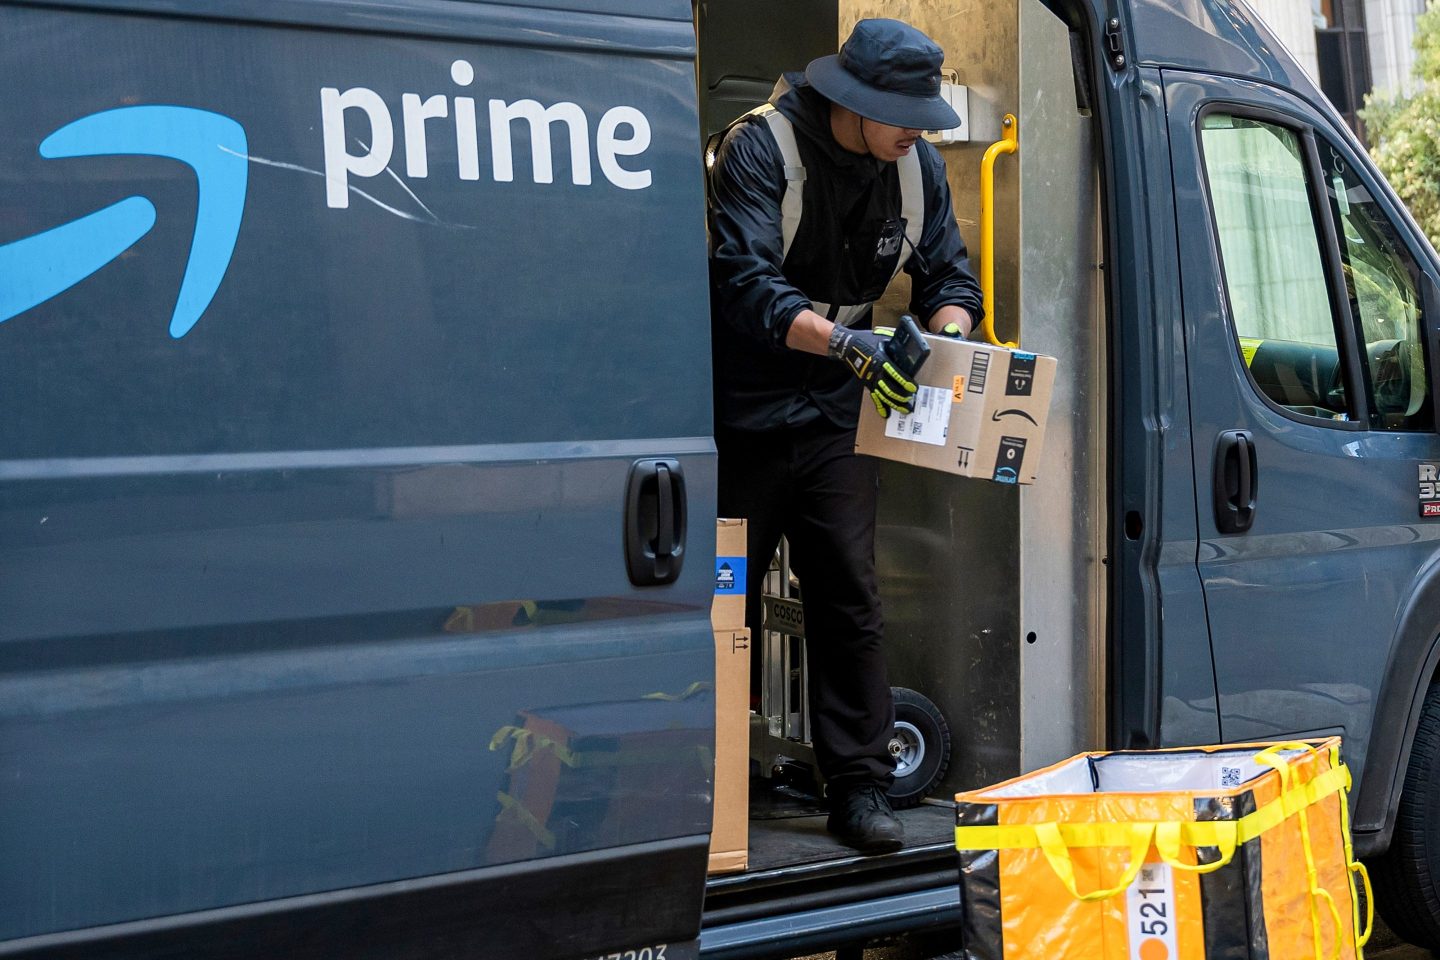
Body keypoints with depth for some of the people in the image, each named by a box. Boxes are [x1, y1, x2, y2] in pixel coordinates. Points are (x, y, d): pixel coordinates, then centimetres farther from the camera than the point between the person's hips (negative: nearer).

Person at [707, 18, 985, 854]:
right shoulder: (760, 150, -18)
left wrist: (948, 335, -16)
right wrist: (845, 341, -40)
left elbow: (947, 276, 7)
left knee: (852, 601, -1)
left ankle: (860, 790, 3)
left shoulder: (918, 167, 1)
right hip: (742, 410, -4)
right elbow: (743, 283, -28)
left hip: (835, 412, 4)